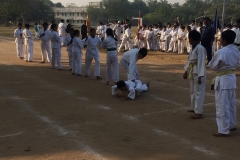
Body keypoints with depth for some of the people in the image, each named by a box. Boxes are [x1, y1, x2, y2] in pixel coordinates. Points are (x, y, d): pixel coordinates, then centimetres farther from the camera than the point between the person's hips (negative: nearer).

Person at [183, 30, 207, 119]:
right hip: (192, 72, 10)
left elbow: (201, 63, -23)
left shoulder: (200, 48, -20)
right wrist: (186, 71, 20)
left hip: (198, 73, -10)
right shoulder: (194, 48, 11)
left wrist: (200, 76, -24)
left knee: (198, 92, -5)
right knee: (192, 91, 20)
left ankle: (199, 113, -1)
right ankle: (194, 108, 34)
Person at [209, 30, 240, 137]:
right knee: (231, 104, 21)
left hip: (222, 80, -8)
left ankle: (224, 130, 3)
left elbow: (212, 66, -11)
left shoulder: (221, 52, -21)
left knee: (222, 106, -1)